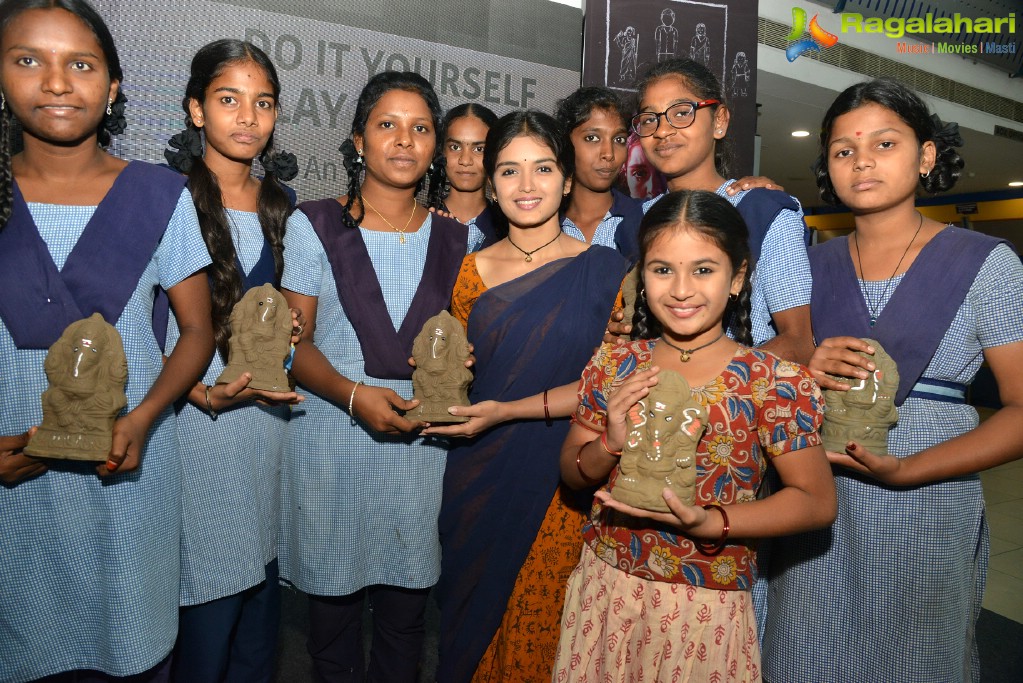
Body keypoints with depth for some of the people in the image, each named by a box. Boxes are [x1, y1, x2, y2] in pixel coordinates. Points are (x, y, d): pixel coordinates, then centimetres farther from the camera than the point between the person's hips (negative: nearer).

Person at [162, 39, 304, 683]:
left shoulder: (284, 207, 10)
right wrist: (205, 394, -18)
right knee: (211, 593, 4)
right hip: (197, 416, -5)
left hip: (273, 413, 5)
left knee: (263, 575, 16)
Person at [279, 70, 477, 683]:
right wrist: (354, 395, -18)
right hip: (331, 440, -1)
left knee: (408, 591, 11)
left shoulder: (458, 237, 7)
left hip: (422, 440, 2)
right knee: (333, 584, 11)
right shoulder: (315, 226, 0)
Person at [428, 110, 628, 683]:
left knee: (542, 635, 9)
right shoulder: (472, 272, 4)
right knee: (473, 630, 18)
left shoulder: (605, 269, -5)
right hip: (481, 481, 3)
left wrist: (508, 411, -16)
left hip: (563, 486, -2)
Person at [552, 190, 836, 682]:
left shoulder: (771, 380, -13)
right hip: (603, 590, 3)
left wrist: (709, 523, -21)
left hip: (706, 609, -3)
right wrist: (610, 443, -18)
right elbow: (572, 473, 4)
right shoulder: (613, 365, -4)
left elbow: (817, 502, -9)